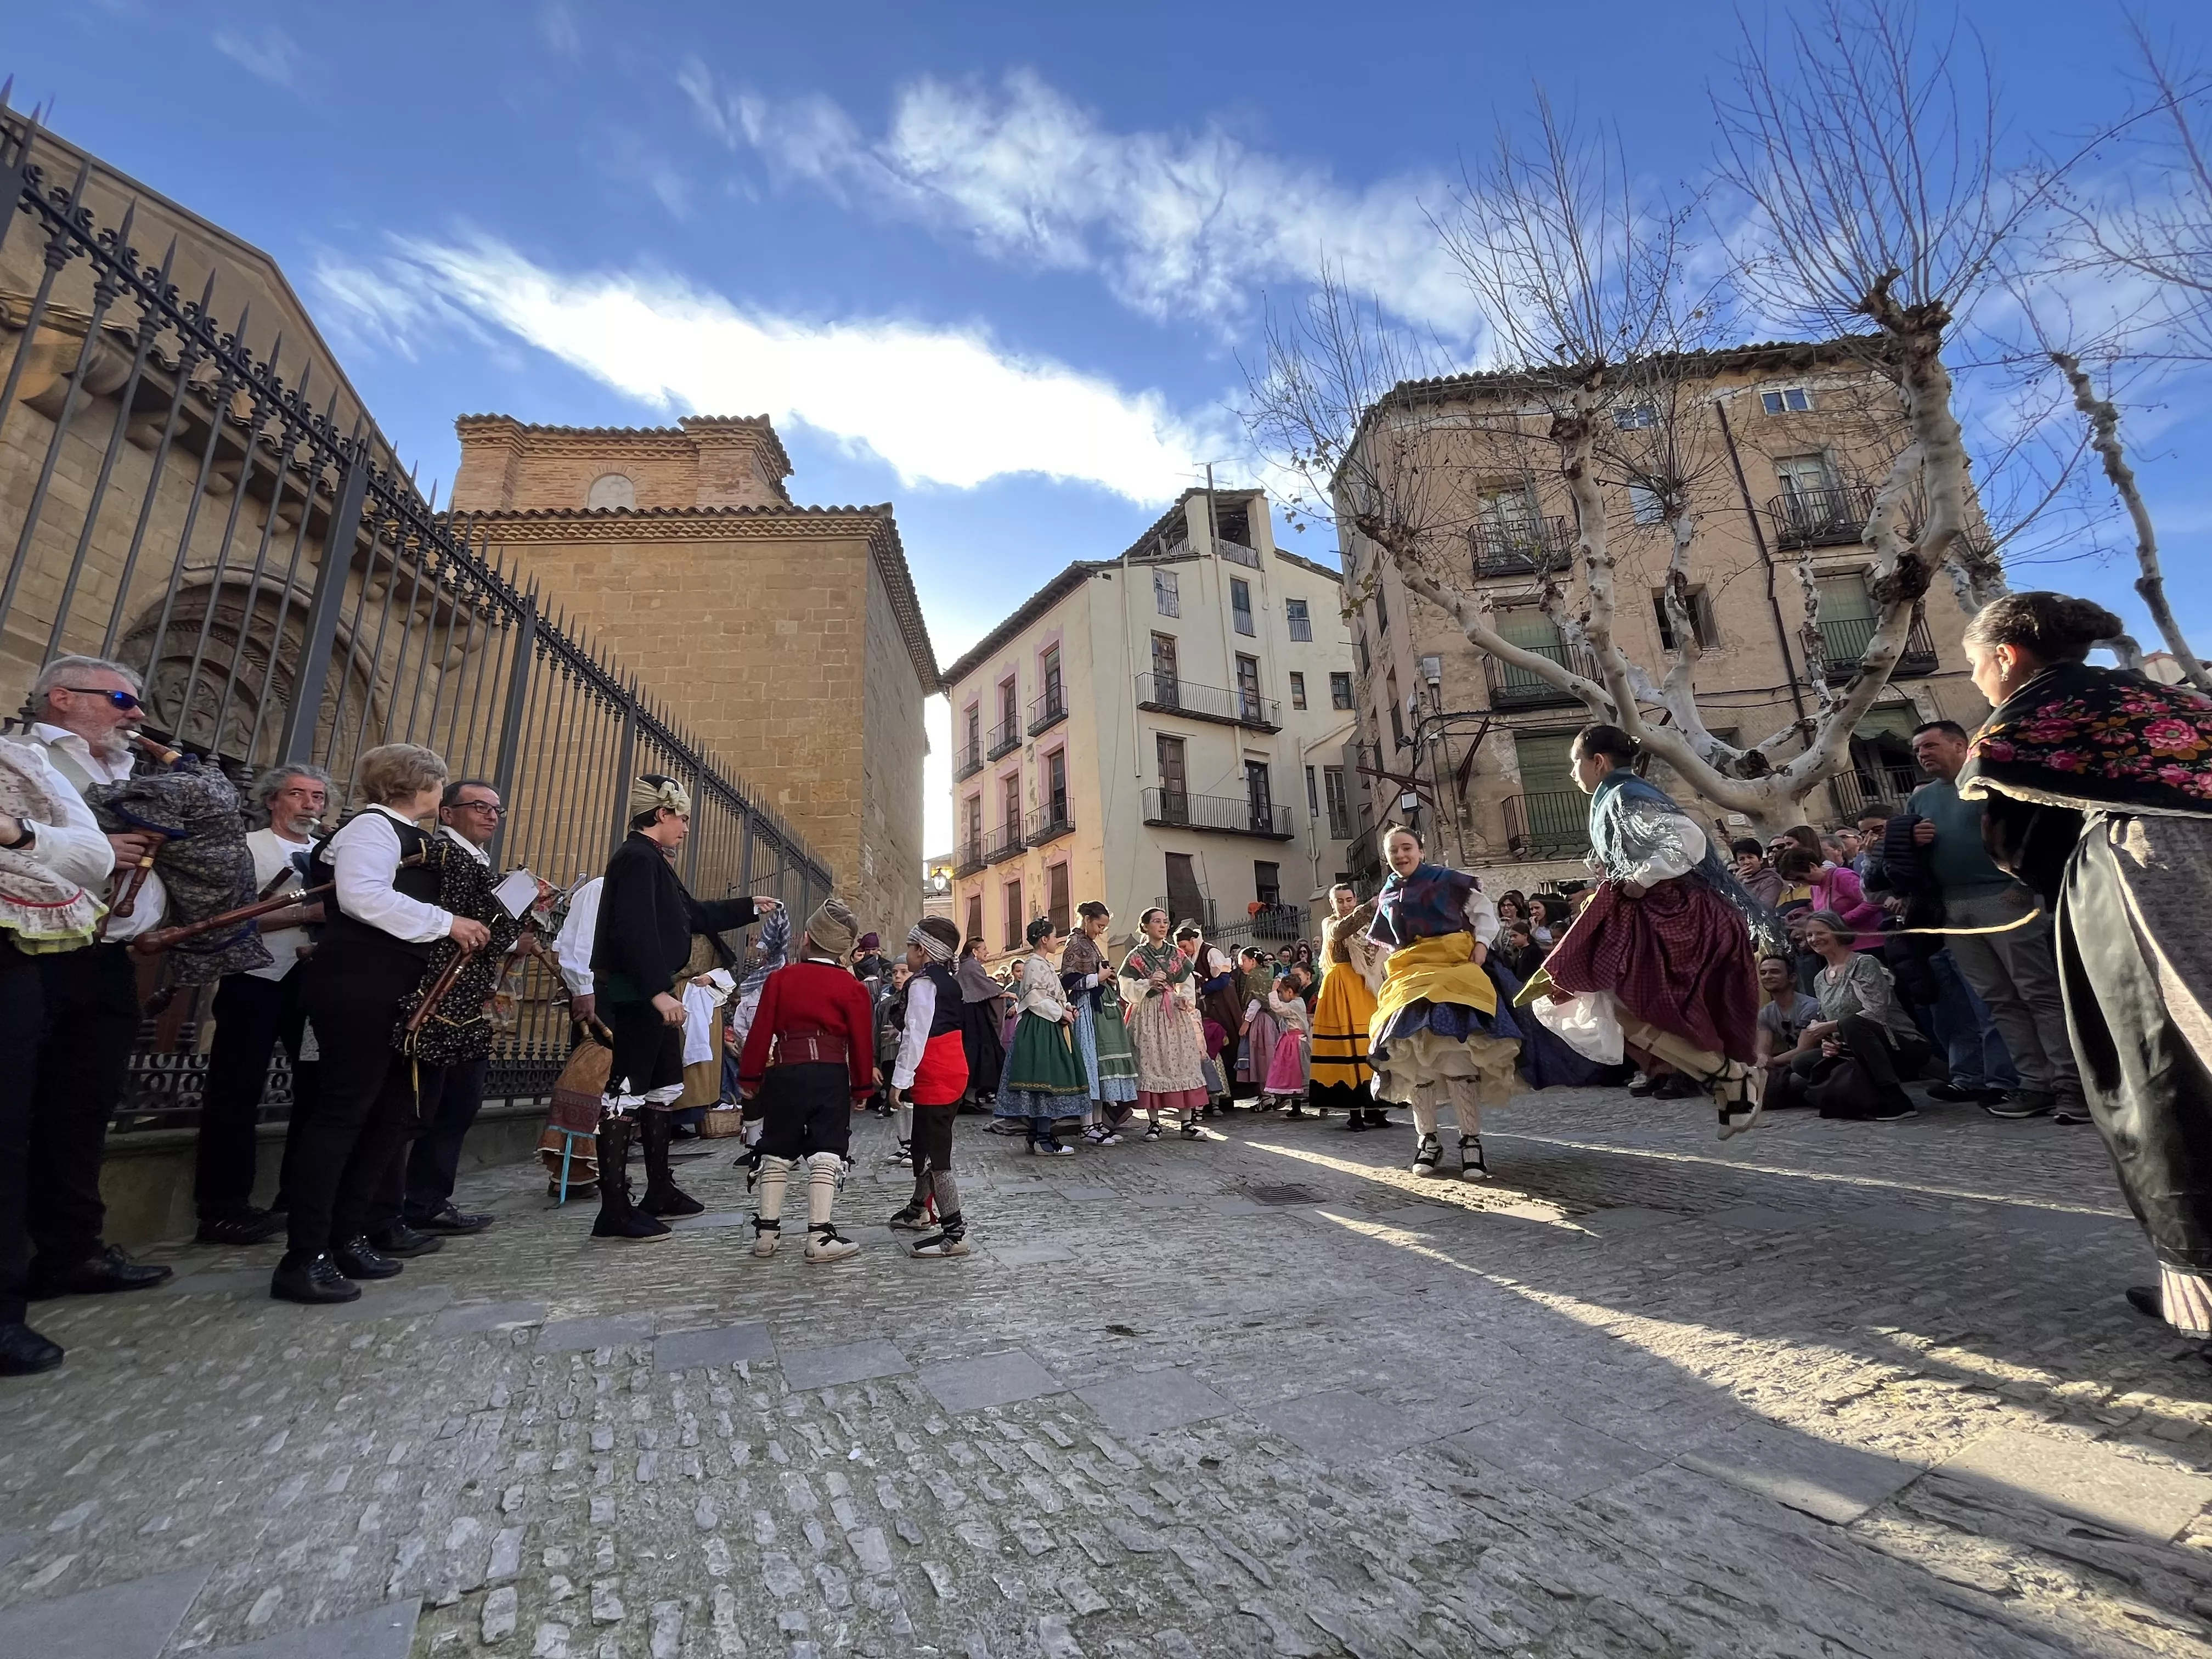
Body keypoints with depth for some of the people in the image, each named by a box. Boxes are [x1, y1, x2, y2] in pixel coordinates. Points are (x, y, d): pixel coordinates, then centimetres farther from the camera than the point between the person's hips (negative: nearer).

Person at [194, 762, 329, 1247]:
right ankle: (223, 1210, 9)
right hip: (256, 980, -5)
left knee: (319, 1088, 8)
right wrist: (305, 914, -21)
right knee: (237, 1093, 0)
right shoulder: (246, 847, -1)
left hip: (317, 981, 5)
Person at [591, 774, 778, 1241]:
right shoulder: (637, 857, -15)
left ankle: (660, 1190, 27)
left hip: (649, 994, 11)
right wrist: (658, 991, -30)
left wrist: (750, 907, 34)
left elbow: (694, 914, 27)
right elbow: (635, 931, -26)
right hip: (632, 996, -11)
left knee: (665, 1087, 16)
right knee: (625, 1093, -6)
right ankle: (614, 1209, 1)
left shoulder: (652, 861, 18)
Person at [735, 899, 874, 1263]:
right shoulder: (852, 987, -1)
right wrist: (861, 1088, 10)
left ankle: (767, 1231, 20)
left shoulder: (780, 978, 3)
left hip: (783, 1073, 2)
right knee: (826, 1153, 1)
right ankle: (820, 1236, -2)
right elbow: (862, 1042, 0)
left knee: (777, 1152, 14)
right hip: (831, 1076, -2)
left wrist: (750, 1077, 13)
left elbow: (761, 1031, 3)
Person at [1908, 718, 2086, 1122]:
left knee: (2040, 991, -6)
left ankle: (2072, 1084, -3)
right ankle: (2037, 1084, 10)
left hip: (2001, 898, -6)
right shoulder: (1919, 798, 17)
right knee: (1999, 1001, 6)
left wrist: (2023, 881, -18)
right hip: (1953, 909, 6)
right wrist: (1913, 841, 0)